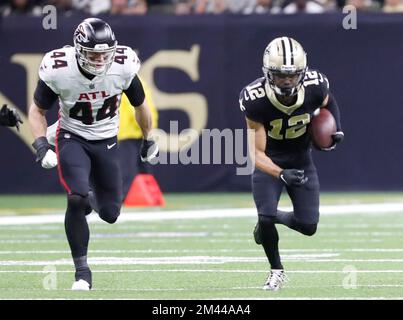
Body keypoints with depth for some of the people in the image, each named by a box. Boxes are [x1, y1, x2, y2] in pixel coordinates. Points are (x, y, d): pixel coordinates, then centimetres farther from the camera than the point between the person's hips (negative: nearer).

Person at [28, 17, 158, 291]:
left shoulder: (123, 66, -20)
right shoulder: (58, 70, -24)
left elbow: (140, 104, 1)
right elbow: (37, 110, -6)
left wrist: (148, 140, 14)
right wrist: (41, 145, -21)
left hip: (106, 141, 2)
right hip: (73, 137, -2)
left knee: (110, 214, 1)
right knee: (77, 200, -24)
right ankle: (82, 271, -9)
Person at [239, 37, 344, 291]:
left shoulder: (315, 86, -24)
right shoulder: (255, 100, -31)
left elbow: (328, 102, 5)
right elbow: (257, 152, -29)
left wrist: (336, 129, -11)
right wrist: (281, 174, -44)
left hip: (301, 161, 3)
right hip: (269, 163, -2)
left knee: (308, 227, -2)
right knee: (266, 217, -17)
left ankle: (271, 218, 32)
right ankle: (277, 270, 11)